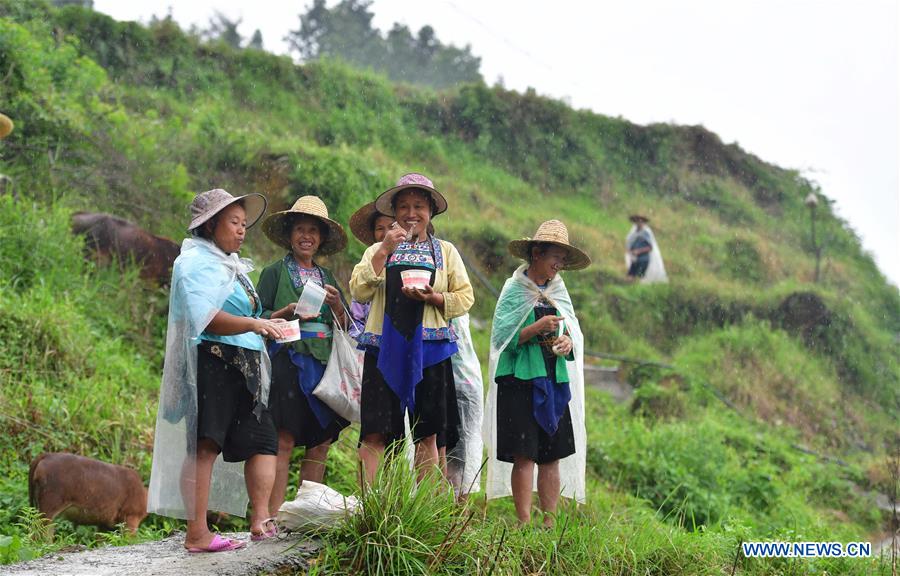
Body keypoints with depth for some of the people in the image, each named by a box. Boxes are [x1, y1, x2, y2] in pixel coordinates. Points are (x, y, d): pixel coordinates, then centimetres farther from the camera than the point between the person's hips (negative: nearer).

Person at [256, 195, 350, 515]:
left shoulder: (327, 277, 19)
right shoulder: (275, 272, 4)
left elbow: (346, 328, 16)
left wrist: (336, 305, -3)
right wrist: (287, 313, -17)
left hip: (323, 364, 5)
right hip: (287, 362, -5)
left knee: (321, 442, 2)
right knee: (284, 441, -11)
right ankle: (275, 515, -10)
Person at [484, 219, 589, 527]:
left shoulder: (559, 293, 16)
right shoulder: (514, 289, 0)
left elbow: (574, 336, 18)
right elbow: (502, 337, -7)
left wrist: (568, 343, -4)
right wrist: (538, 328, -18)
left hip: (555, 381, 5)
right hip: (521, 381, -5)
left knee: (553, 456, 3)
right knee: (524, 456, -8)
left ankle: (549, 523, 7)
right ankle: (524, 523, -6)